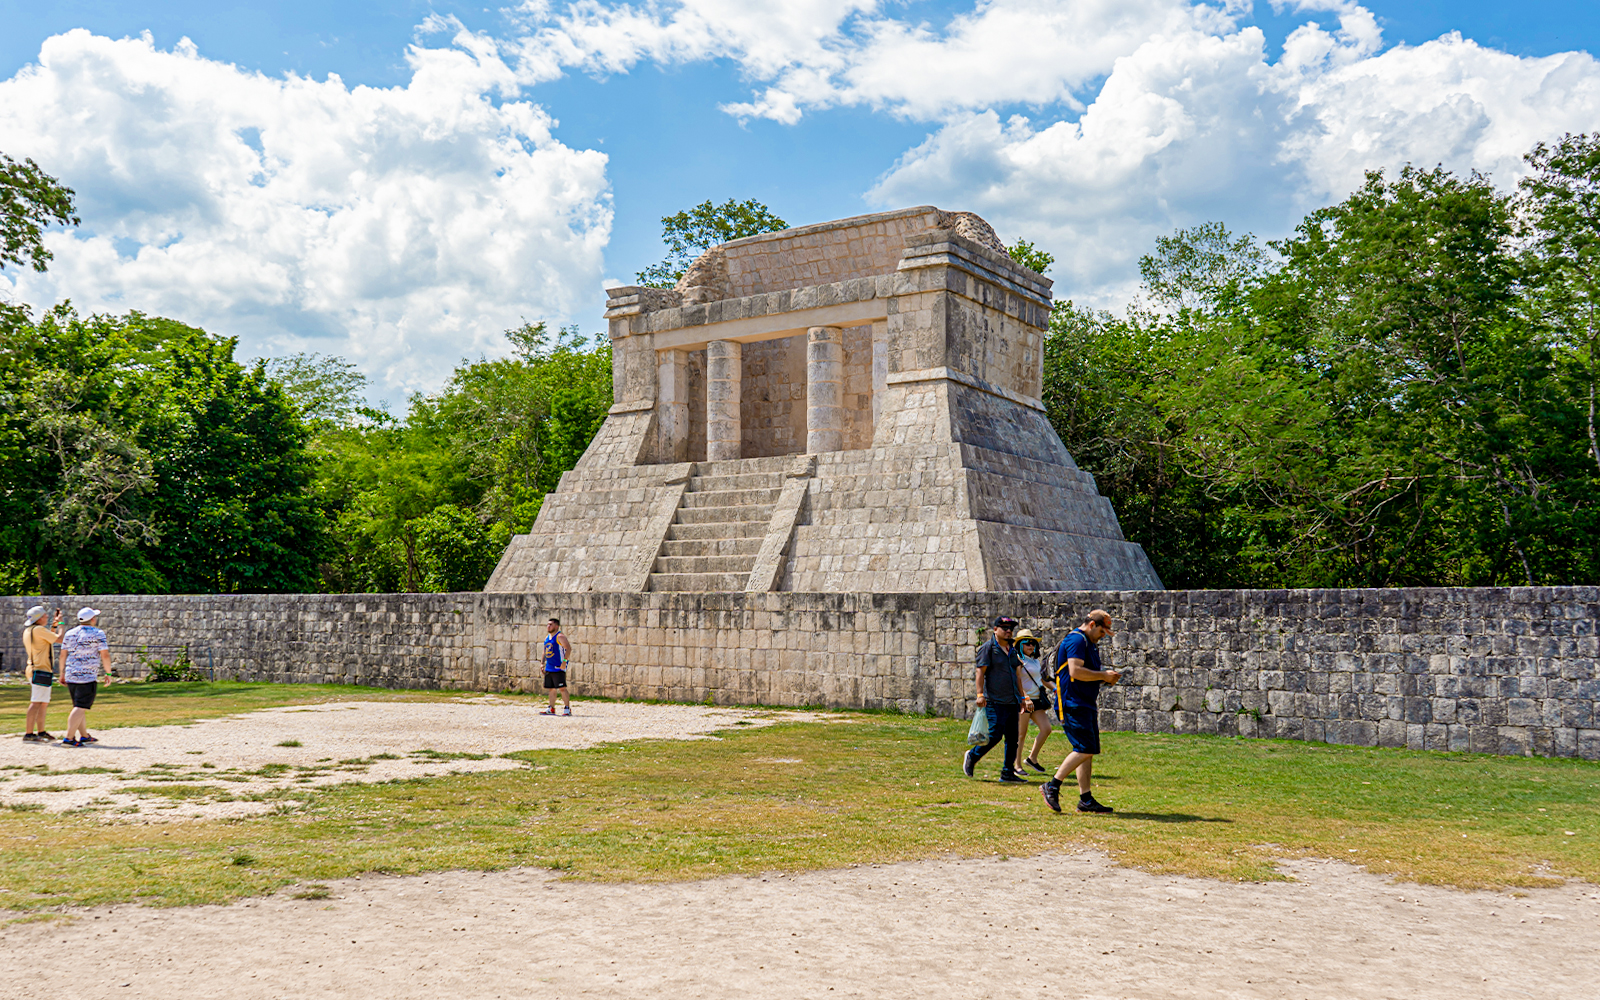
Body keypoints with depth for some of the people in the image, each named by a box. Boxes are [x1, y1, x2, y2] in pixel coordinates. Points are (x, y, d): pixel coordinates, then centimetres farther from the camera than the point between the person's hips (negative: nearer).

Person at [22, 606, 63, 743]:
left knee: (44, 703, 15)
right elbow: (60, 639, -13)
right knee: (36, 703, -12)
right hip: (41, 670, -10)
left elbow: (49, 637, 28)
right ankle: (29, 734, -15)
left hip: (34, 670, 10)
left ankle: (41, 732, 20)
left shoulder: (27, 630, 16)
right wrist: (60, 624, 1)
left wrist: (54, 625, 25)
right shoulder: (38, 629, -13)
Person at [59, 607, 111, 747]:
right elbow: (105, 655, -11)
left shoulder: (70, 634, 10)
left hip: (70, 676, 7)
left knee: (80, 707, 17)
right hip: (88, 677, -7)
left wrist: (62, 673, 21)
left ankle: (84, 736, 25)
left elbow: (63, 655, 12)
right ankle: (69, 738, -17)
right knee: (80, 708, -9)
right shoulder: (97, 634, -6)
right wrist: (108, 673, -1)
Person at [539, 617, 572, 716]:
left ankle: (567, 708, -6)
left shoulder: (560, 637, -10)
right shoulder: (547, 638, 16)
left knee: (562, 688, -10)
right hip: (549, 668, 9)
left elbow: (568, 648, -18)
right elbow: (545, 651, 25)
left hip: (559, 668, -9)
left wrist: (564, 661, -24)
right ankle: (551, 709, 17)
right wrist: (542, 663, 16)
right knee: (551, 689, 11)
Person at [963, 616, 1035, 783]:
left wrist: (1023, 697, 21)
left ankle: (1008, 773, 11)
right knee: (995, 735, -11)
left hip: (1012, 702, 7)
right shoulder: (988, 648, -3)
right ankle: (972, 756, 12)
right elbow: (980, 671, -8)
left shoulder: (1012, 650, 18)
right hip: (995, 701, -7)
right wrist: (980, 694, -16)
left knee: (1012, 738, 5)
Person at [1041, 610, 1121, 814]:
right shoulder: (1076, 640, -12)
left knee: (1088, 751, 8)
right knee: (1085, 749, -15)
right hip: (1073, 704, -11)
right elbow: (1075, 671, -23)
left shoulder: (1089, 643, 21)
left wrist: (1106, 678, 12)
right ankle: (1053, 786, -7)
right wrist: (1103, 675, -15)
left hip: (1086, 705, 11)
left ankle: (1086, 799, 11)